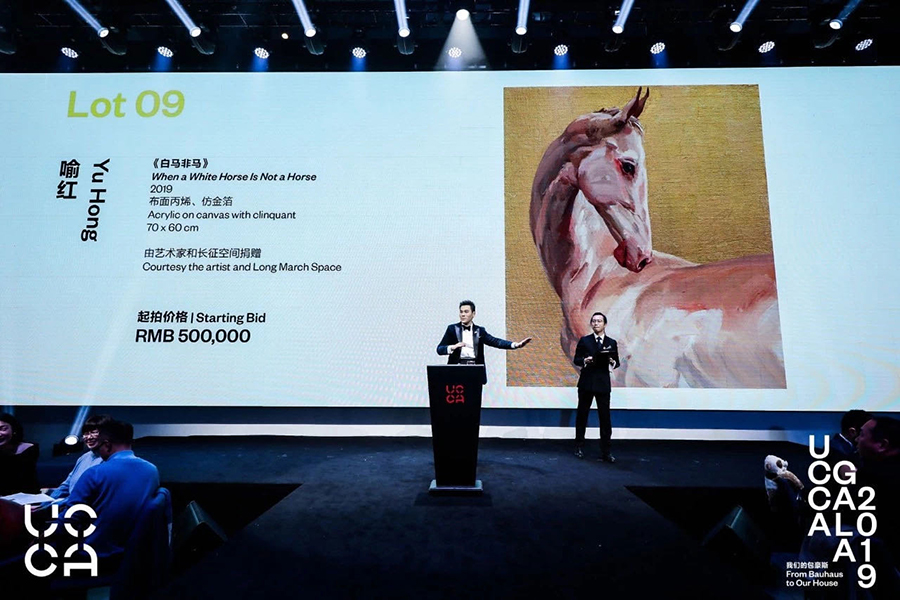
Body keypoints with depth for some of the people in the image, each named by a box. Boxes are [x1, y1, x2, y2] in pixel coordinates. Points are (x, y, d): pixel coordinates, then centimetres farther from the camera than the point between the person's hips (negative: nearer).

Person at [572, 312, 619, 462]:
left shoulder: (612, 343, 7)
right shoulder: (584, 340, 3)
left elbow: (617, 362, 8)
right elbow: (576, 360, 3)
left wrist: (612, 362, -14)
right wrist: (584, 360, -18)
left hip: (603, 384, 0)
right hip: (586, 382, 0)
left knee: (605, 417, -2)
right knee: (582, 415, 9)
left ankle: (605, 452, 5)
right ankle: (579, 447, 24)